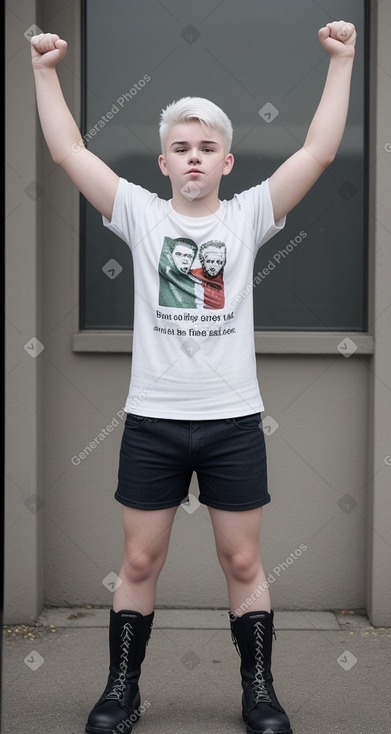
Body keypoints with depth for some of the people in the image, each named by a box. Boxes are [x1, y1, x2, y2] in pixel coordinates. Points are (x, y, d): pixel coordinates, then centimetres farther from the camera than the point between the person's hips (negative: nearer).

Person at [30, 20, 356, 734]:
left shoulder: (247, 217, 3)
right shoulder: (140, 215, 4)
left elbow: (318, 150, -3)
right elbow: (68, 151, 0)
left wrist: (340, 63, -4)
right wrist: (45, 71, -1)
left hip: (233, 419, 0)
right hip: (152, 419, 0)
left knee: (243, 562, 9)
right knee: (139, 562, 9)